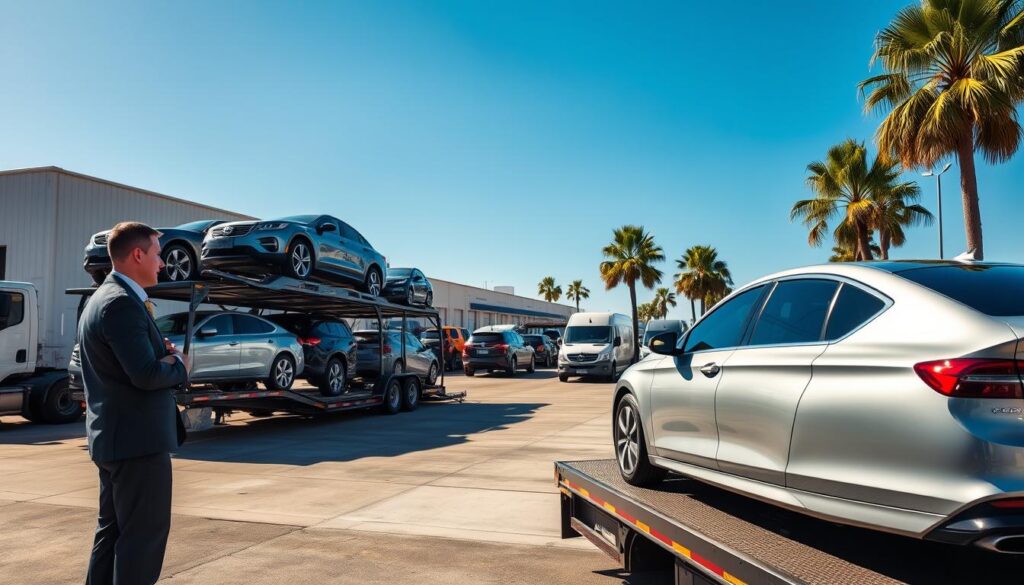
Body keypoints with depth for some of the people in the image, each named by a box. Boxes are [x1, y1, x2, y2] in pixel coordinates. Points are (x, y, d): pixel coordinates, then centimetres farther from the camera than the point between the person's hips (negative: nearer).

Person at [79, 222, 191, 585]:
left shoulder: (104, 298, 14)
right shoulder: (122, 303, -19)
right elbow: (146, 374, -26)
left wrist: (165, 357, -1)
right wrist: (180, 366, -8)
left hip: (114, 436, 11)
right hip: (138, 439, -11)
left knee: (113, 529, 19)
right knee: (145, 533, -2)